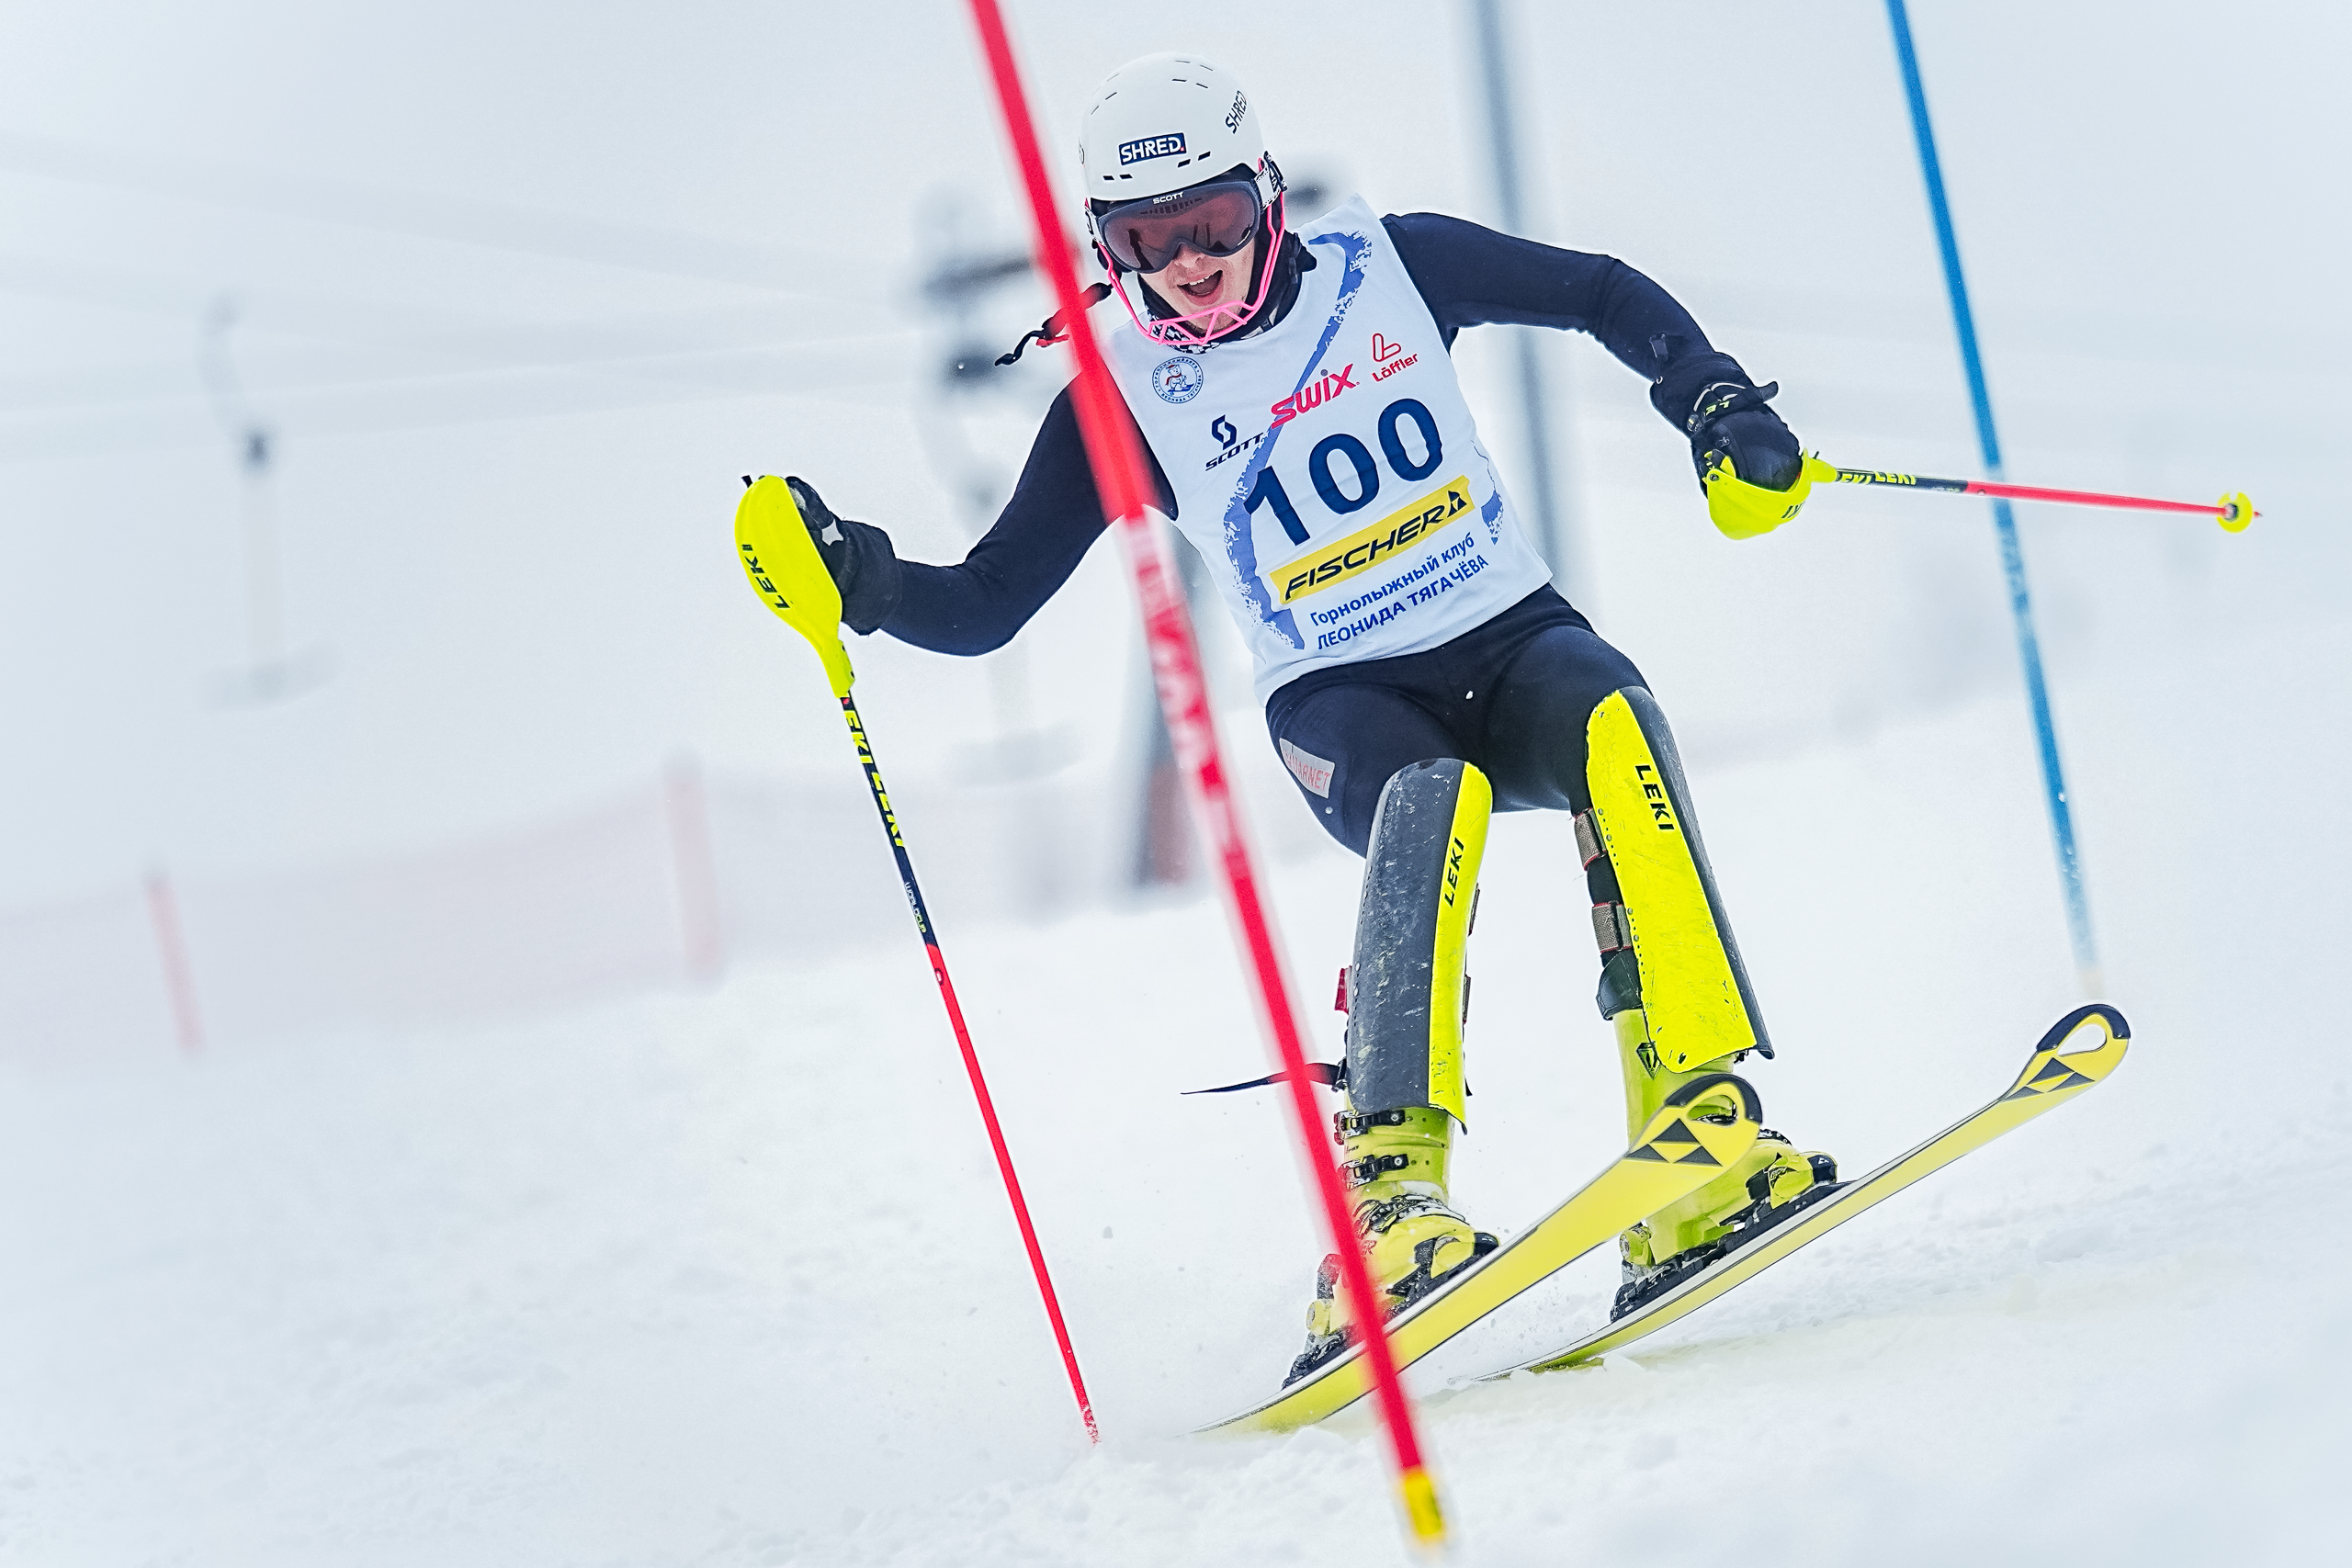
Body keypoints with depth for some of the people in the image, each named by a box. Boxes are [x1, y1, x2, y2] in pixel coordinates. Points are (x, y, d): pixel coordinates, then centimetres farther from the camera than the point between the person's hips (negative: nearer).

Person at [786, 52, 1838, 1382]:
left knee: (1615, 727, -33)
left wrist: (1717, 408, -4)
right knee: (1430, 799, -37)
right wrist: (862, 577, -19)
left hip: (1511, 638, 2)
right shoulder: (1124, 398, -3)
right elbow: (986, 607, -1)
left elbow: (1605, 297, 10)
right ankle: (1392, 1192, -41)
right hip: (1344, 706, -1)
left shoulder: (1389, 265, -1)